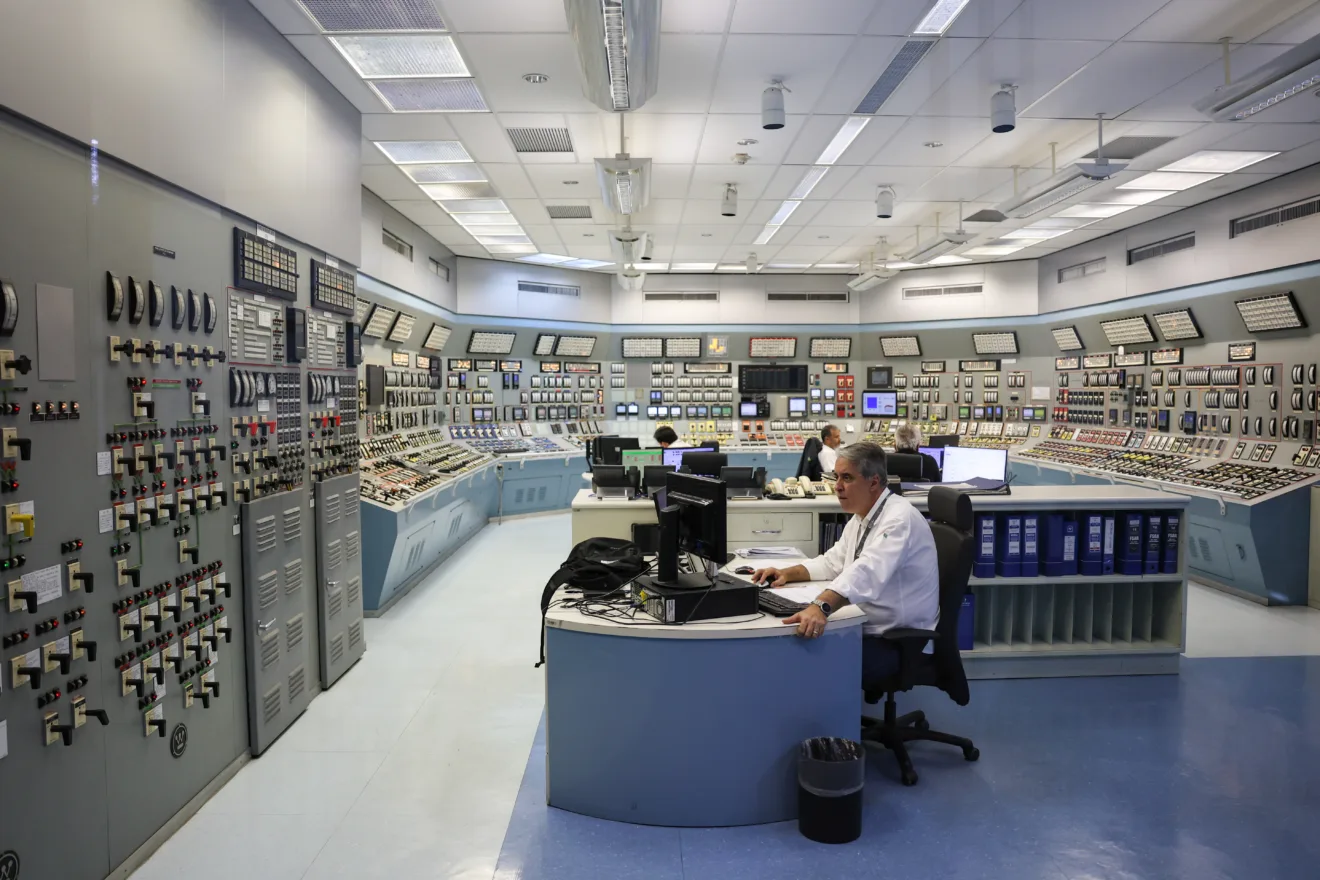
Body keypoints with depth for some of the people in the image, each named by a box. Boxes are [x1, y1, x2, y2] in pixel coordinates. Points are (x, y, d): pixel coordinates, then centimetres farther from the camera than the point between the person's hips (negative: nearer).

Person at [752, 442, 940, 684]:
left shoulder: (899, 519, -23)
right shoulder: (861, 517, 8)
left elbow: (866, 573, -39)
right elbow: (832, 563, 15)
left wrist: (820, 607, -53)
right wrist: (788, 573, -2)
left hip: (899, 643, -8)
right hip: (868, 629, 9)